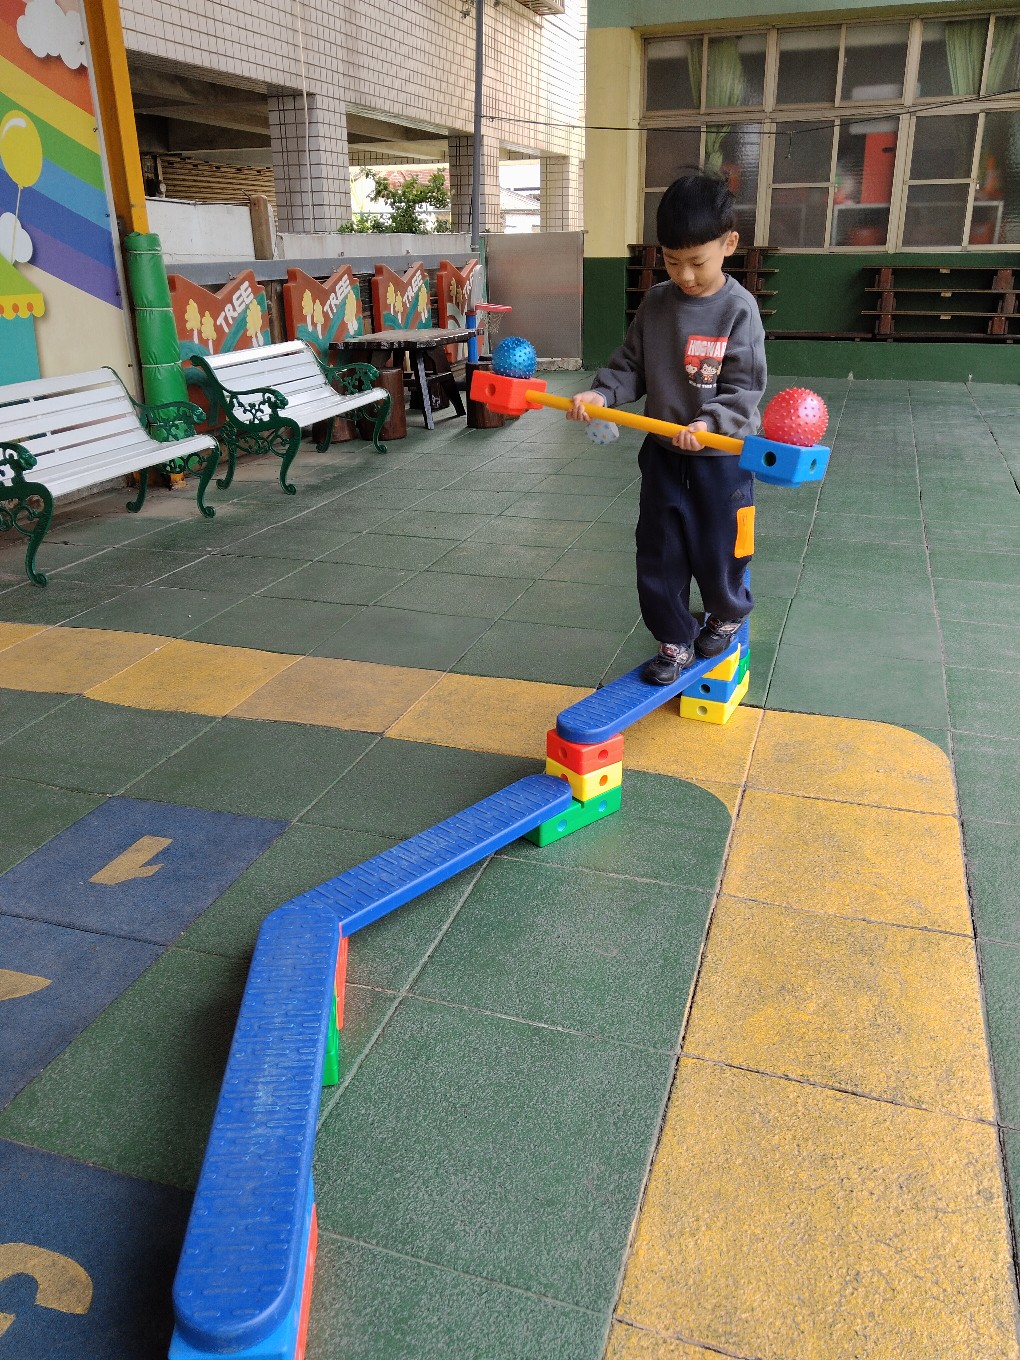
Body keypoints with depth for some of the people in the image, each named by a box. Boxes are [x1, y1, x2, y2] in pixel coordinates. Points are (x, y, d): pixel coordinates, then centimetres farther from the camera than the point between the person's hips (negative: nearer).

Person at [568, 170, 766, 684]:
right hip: (663, 454, 4)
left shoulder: (738, 309, -12)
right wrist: (601, 393, -11)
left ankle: (728, 615, 40)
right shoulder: (656, 303, 1)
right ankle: (675, 641, 24)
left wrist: (709, 422, -31)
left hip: (721, 456, -4)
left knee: (718, 553, 9)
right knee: (658, 557, 8)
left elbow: (744, 388, -15)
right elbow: (631, 365, 7)